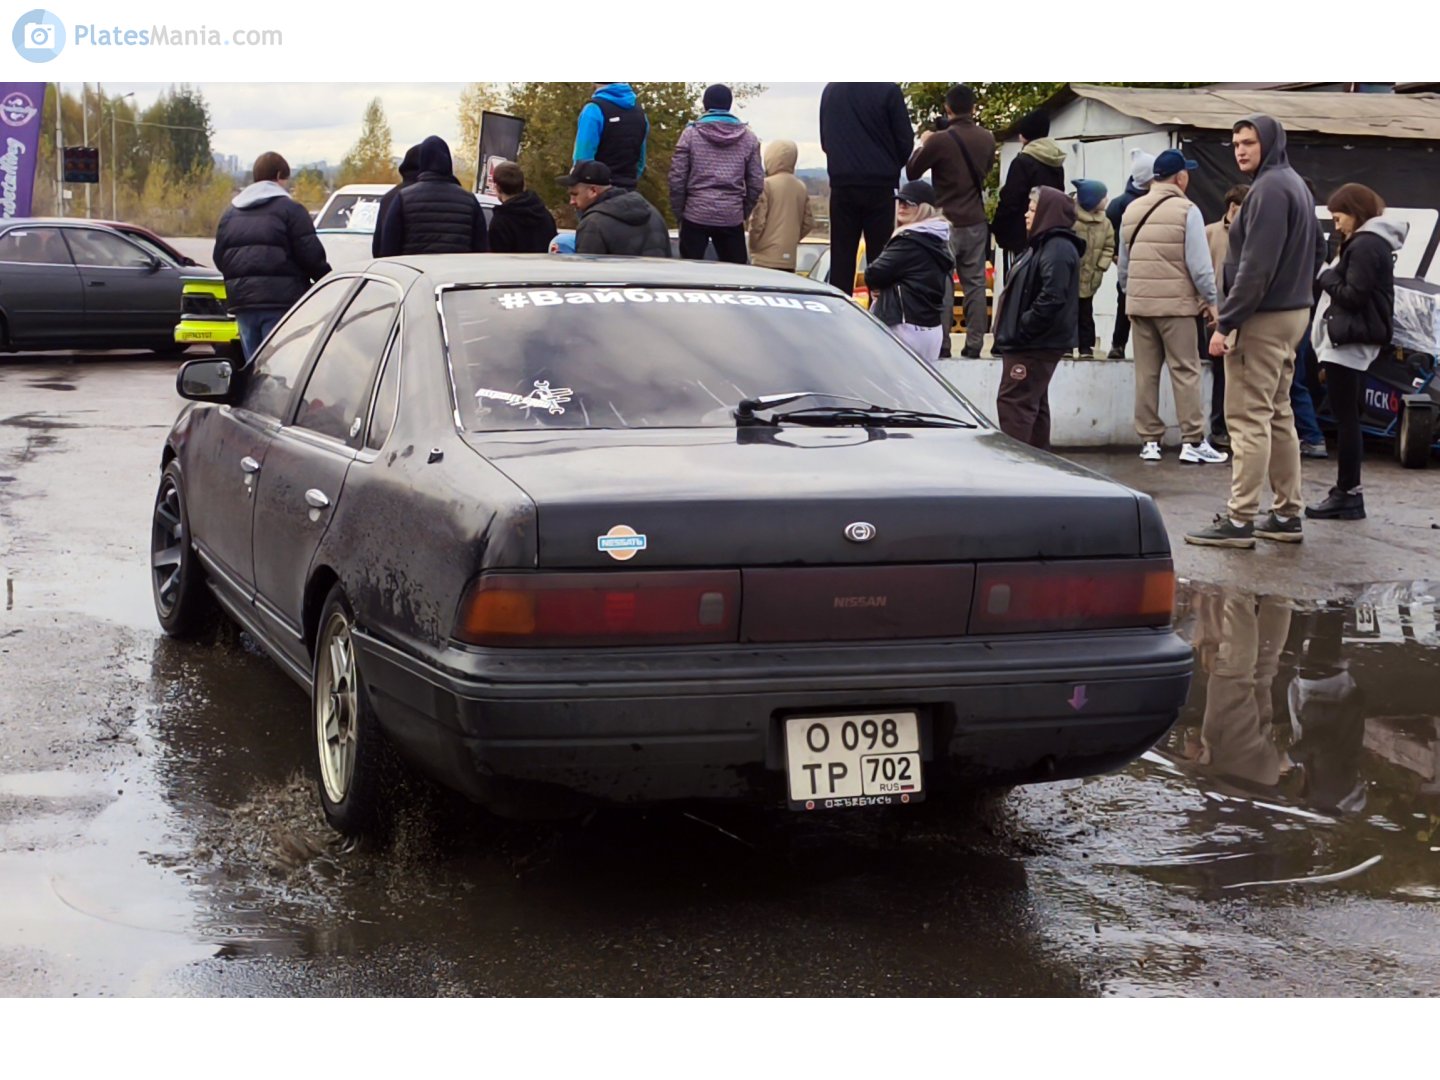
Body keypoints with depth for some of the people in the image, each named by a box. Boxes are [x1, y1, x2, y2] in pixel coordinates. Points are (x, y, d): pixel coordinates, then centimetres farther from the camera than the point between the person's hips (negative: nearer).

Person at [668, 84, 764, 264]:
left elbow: (677, 178, -3)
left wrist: (679, 211, 8)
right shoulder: (748, 137, 5)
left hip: (696, 215, -1)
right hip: (732, 217, 2)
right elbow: (756, 183, 4)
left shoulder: (691, 133, -1)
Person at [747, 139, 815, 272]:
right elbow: (809, 222, 11)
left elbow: (758, 220, -12)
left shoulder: (766, 185, -9)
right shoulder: (801, 187, 10)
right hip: (789, 257, 6)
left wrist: (753, 246, 2)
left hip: (766, 257, -6)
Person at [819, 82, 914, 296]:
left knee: (840, 258, 6)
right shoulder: (888, 90, -8)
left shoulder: (830, 90, 5)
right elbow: (905, 140, -4)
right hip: (879, 185, -3)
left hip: (841, 185, 3)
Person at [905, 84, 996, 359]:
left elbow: (911, 172, -3)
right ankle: (974, 344, 5)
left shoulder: (940, 140, -14)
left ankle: (941, 344, -3)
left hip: (947, 221, -4)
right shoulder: (987, 139, 3)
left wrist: (923, 144, 13)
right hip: (976, 222, 4)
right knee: (975, 283, 7)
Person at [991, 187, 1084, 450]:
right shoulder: (1043, 245, 19)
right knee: (1034, 405, 15)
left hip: (1038, 346, -11)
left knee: (1014, 402, -13)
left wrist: (1022, 329, -21)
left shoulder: (1058, 250, -16)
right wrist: (1013, 331, 14)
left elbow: (1052, 298, -26)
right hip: (1034, 344, 11)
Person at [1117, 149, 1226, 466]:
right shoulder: (1186, 210, -8)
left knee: (1145, 373, 8)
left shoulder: (1131, 211, 10)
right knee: (1185, 372, -1)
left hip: (1139, 302, 5)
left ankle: (1149, 441, 11)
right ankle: (1193, 442, -3)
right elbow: (1199, 264, -9)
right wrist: (1210, 300, -1)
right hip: (1176, 303, -5)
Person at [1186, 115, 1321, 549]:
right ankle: (1287, 515, 17)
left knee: (1248, 419, -9)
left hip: (1263, 318, -10)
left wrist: (1226, 323, -20)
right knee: (1278, 416, 14)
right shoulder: (1295, 185, 17)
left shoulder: (1269, 189, -15)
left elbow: (1256, 267, -21)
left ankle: (1239, 520, -8)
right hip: (1293, 312, 10)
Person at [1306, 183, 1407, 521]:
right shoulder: (1371, 242, 19)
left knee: (1346, 419, -9)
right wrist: (1331, 276, 6)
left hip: (1347, 344, -11)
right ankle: (1347, 490, 14)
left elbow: (1353, 295, -18)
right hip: (1353, 343, 11)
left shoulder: (1365, 245, -13)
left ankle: (1348, 494, -8)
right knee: (1349, 418, 11)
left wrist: (1326, 276, -5)